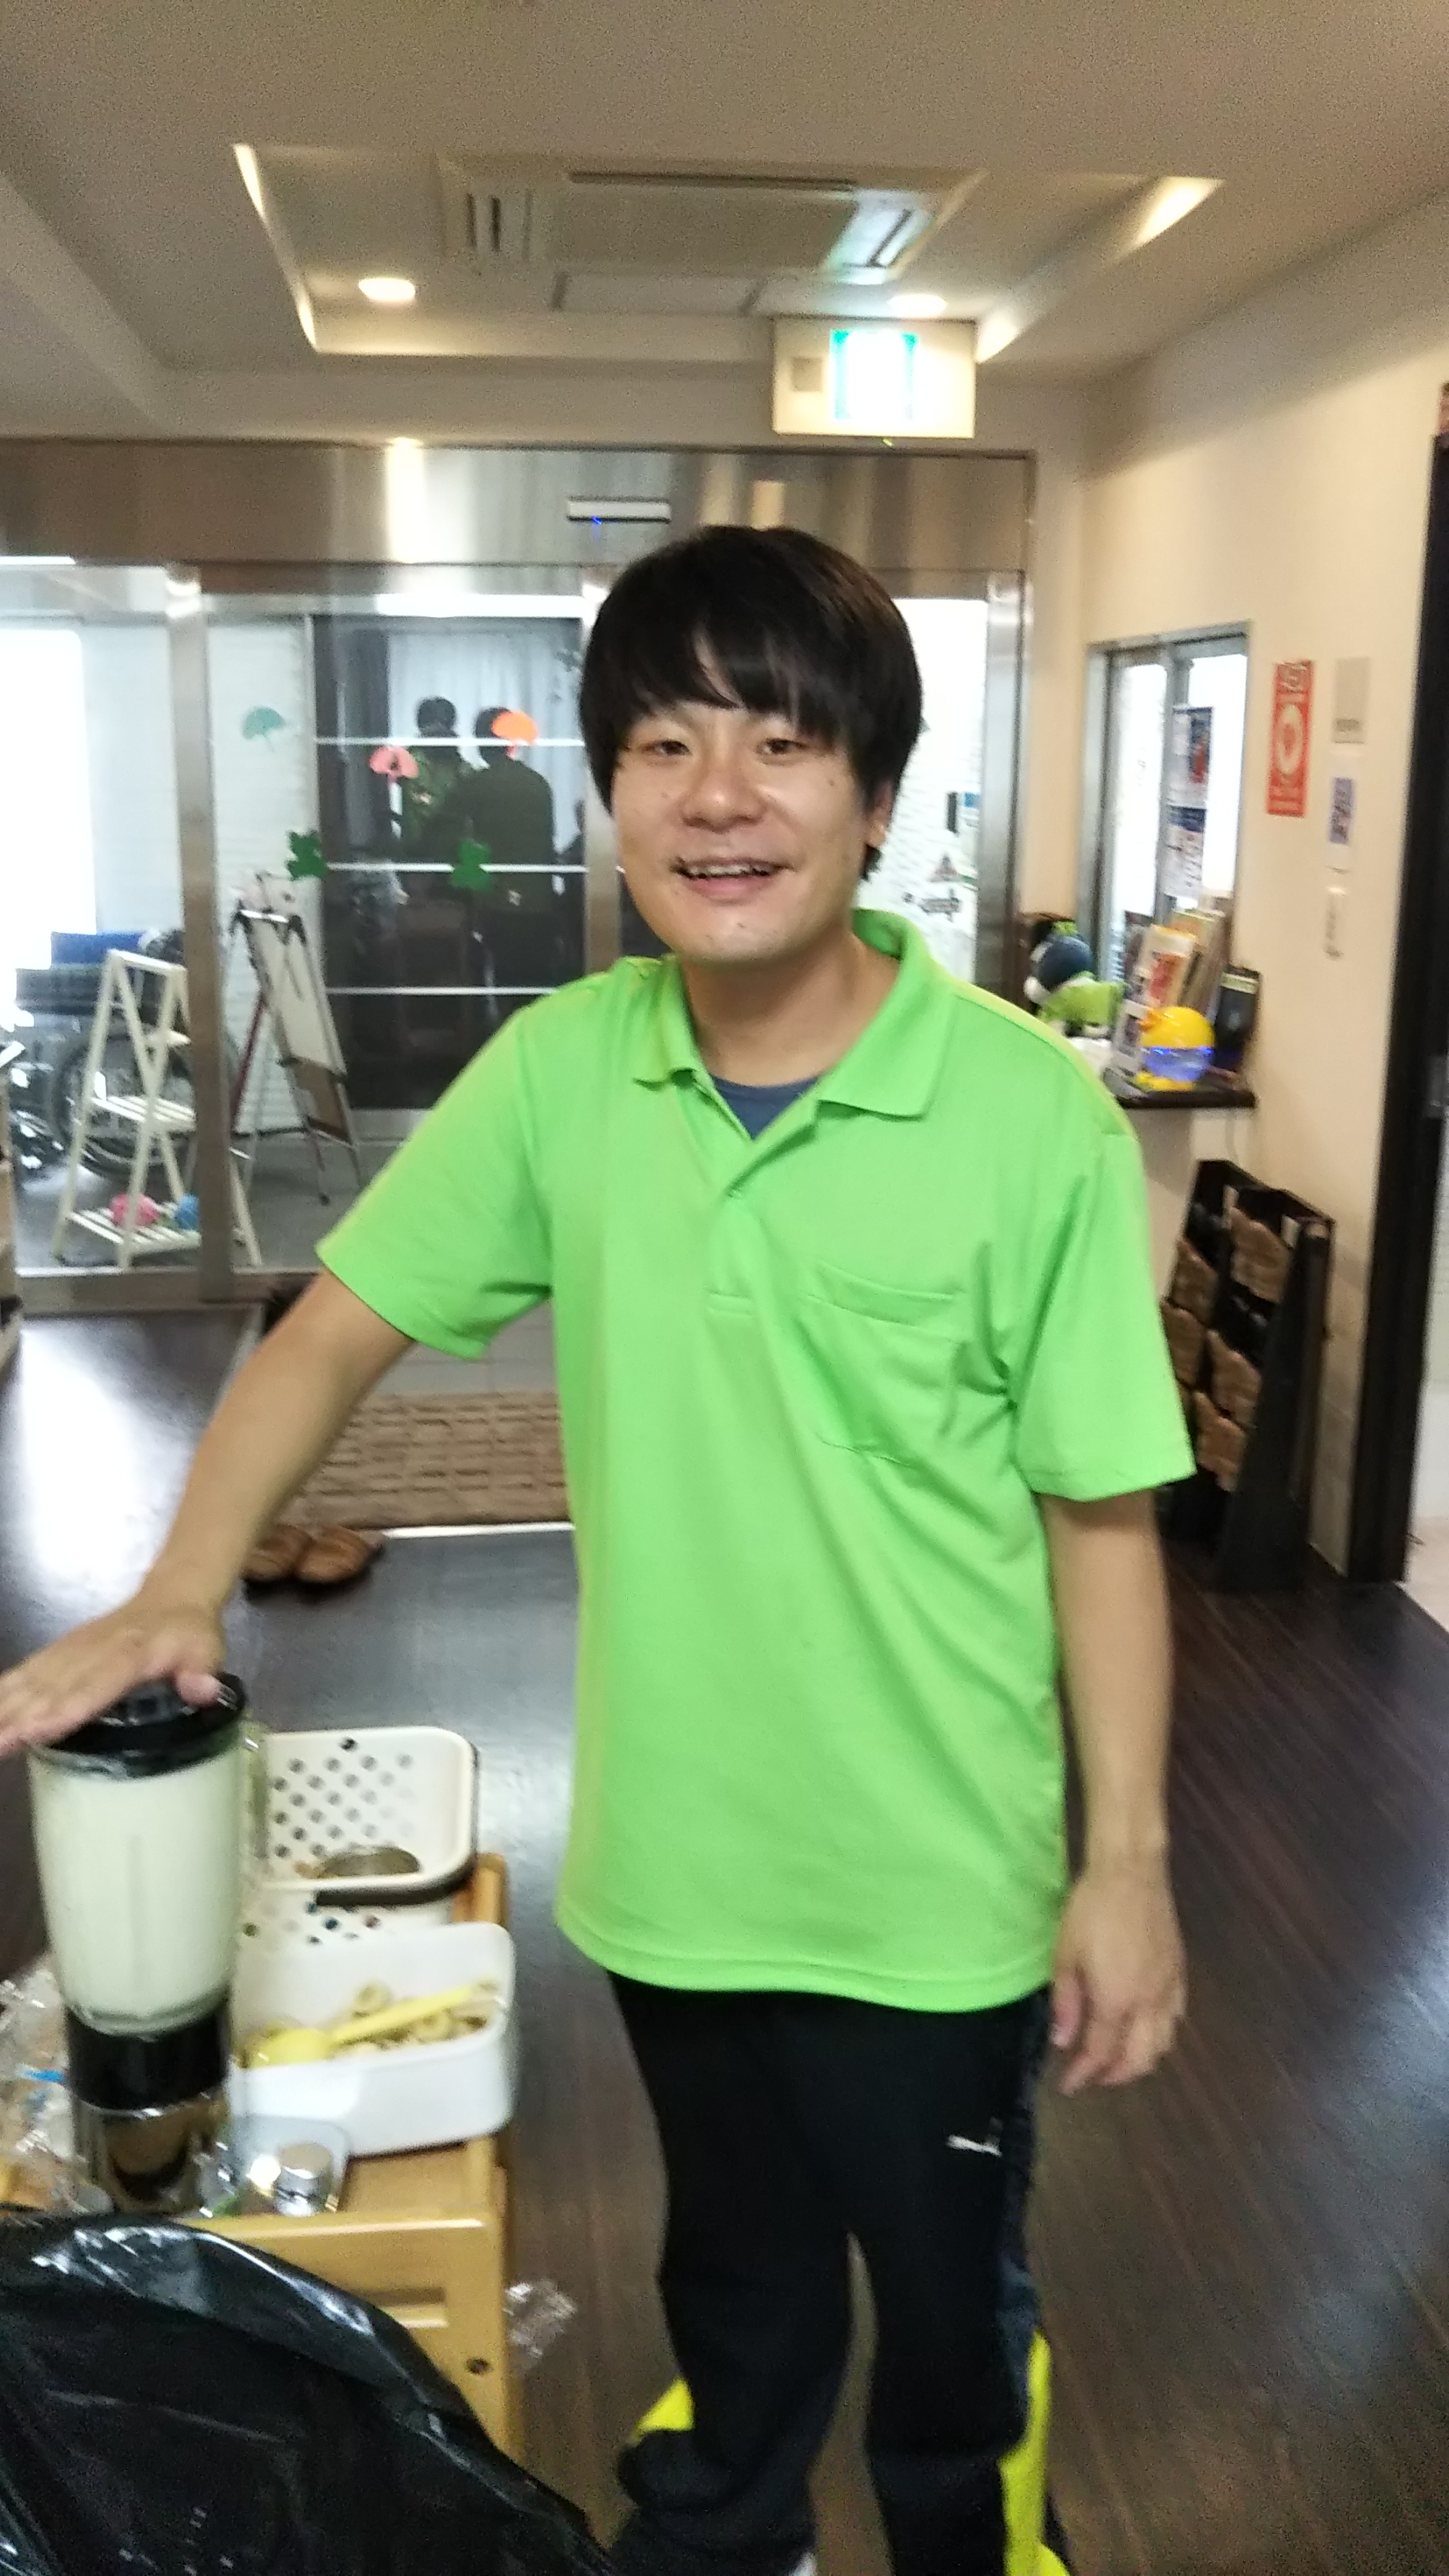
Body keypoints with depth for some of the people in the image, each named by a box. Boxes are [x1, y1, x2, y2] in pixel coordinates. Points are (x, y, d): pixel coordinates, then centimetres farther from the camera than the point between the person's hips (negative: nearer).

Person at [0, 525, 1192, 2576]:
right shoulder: (558, 1075, -10)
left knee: (948, 2285, 23)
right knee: (735, 2260, 28)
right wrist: (179, 1595, -14)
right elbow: (340, 1325, -1)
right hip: (670, 1860, 3)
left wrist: (1129, 1860, -8)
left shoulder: (1028, 1117, -19)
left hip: (935, 1886, -2)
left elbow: (1101, 1513, -12)